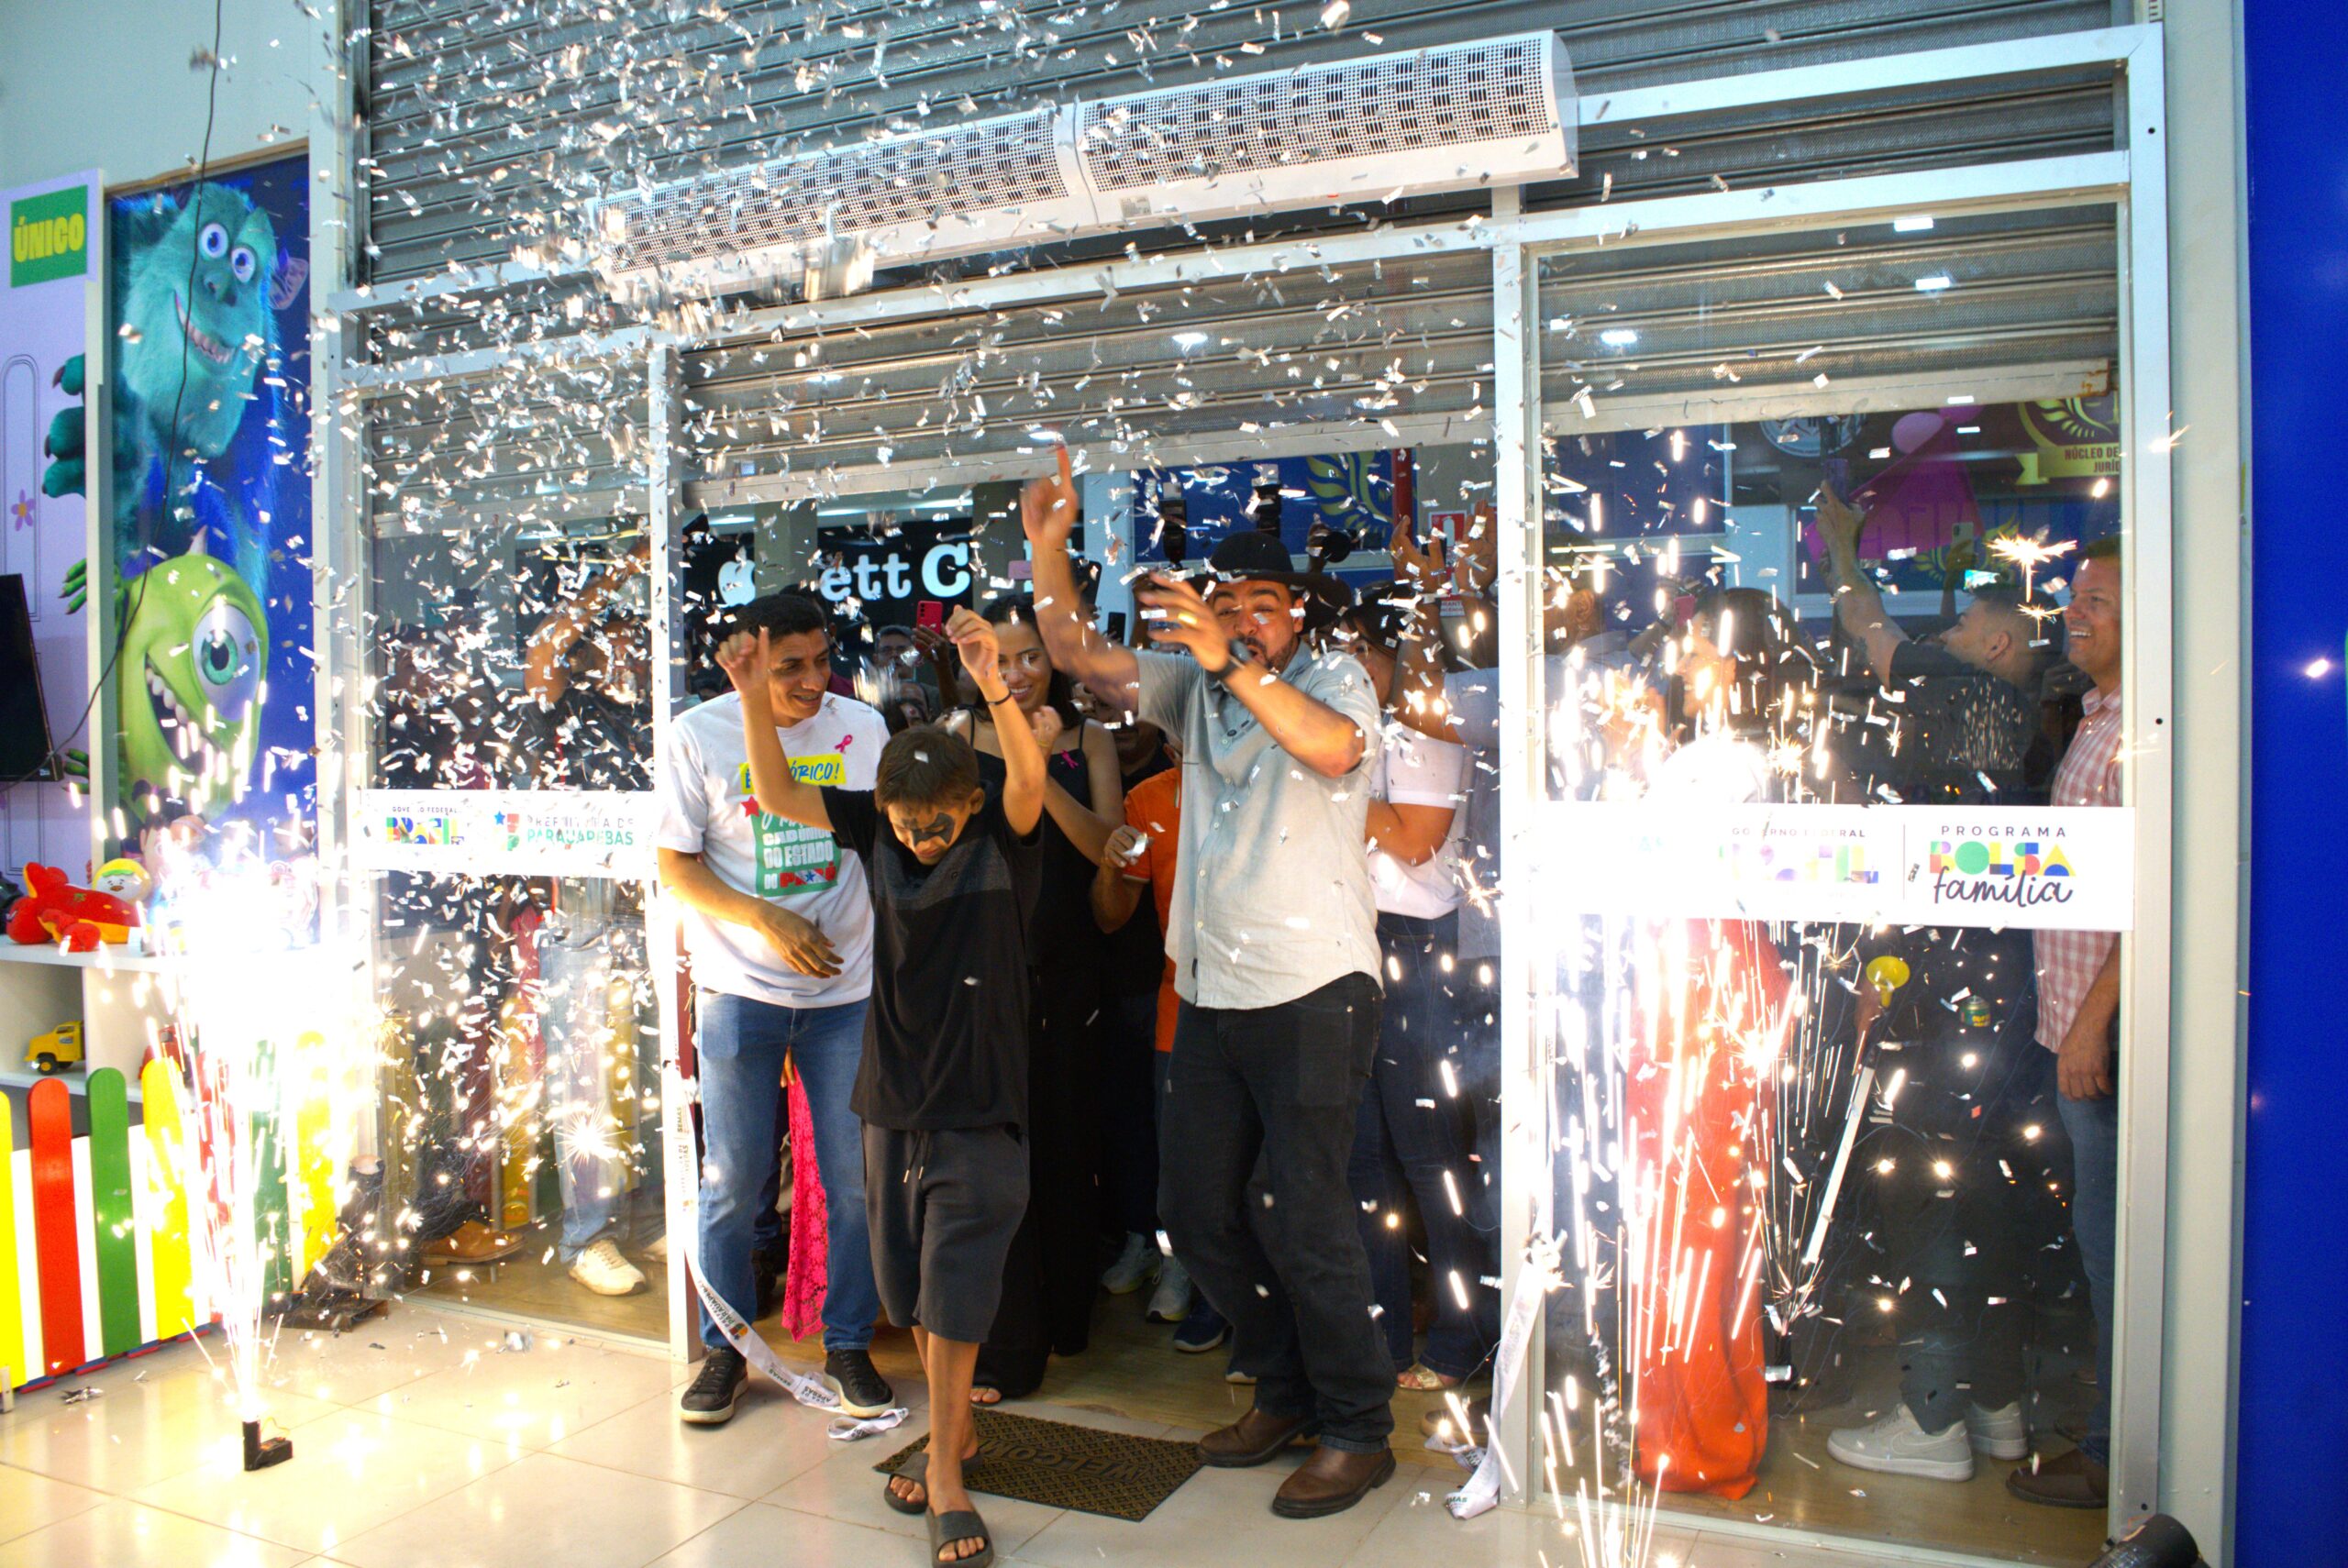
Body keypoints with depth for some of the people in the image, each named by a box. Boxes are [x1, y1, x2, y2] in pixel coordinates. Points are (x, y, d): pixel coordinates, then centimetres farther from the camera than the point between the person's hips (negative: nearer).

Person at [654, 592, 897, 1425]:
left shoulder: (862, 726, 3)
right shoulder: (699, 734, -4)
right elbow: (675, 865, -3)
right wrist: (765, 920, -16)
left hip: (848, 988, 2)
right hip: (740, 989, -2)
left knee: (856, 1178, 5)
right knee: (734, 1179, 6)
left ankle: (848, 1344, 22)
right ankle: (725, 1349, 25)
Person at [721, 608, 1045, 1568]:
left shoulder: (1003, 838, -11)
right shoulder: (876, 830, 1)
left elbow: (1030, 780, -31)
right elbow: (777, 793, -1)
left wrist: (993, 683, -47)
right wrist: (752, 694, -15)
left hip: (980, 1104, -5)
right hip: (893, 1098, 5)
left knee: (954, 1286, -2)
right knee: (912, 1287, 15)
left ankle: (944, 1472, 11)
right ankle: (957, 1428, 35)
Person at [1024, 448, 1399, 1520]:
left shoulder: (1333, 679, -5)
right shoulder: (1194, 685, 11)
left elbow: (1334, 750, -27)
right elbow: (1078, 657, 5)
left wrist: (1231, 662, -35)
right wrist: (1046, 547, -6)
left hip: (1312, 992, -7)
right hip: (1211, 992, 7)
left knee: (1311, 1215, -5)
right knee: (1195, 1211, 12)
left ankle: (1357, 1433, 14)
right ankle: (1287, 1392, 30)